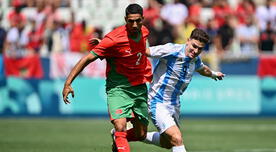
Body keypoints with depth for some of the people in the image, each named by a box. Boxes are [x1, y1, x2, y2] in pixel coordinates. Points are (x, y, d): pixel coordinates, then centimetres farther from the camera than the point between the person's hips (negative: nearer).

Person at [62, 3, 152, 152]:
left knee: (141, 134, 6)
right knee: (120, 127, -26)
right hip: (118, 88, -6)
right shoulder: (113, 39, -21)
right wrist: (68, 83, -25)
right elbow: (87, 59, -19)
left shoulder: (144, 32, -1)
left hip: (139, 87, 6)